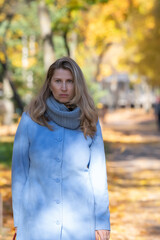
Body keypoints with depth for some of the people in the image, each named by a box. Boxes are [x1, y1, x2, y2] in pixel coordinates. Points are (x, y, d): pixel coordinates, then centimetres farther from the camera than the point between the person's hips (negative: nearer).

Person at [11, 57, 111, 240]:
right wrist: (19, 221, -1)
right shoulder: (30, 120, -5)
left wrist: (102, 222, 0)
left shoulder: (89, 123, -1)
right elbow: (19, 172, -1)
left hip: (80, 222, 1)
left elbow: (98, 174, 2)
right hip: (38, 223, -1)